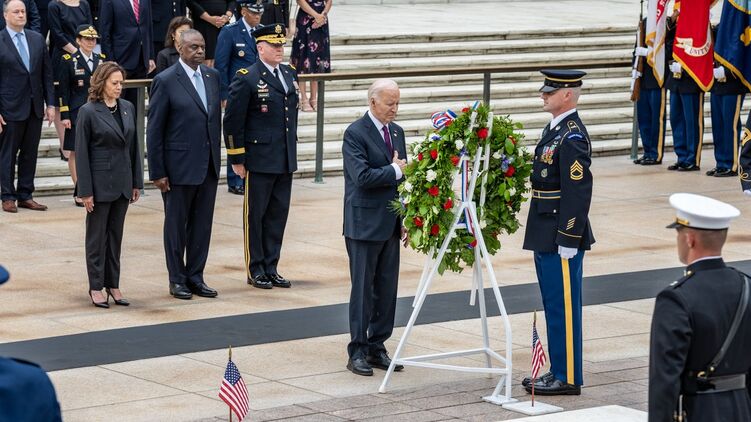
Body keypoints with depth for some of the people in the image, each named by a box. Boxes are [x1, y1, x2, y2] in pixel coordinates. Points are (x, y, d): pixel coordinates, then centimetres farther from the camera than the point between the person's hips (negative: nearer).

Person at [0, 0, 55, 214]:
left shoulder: (37, 39, 9)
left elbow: (47, 74, 11)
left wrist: (51, 103, 4)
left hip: (35, 107, 5)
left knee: (30, 153, 9)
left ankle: (25, 195, 16)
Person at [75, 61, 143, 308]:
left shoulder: (128, 108, 6)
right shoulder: (88, 112, -9)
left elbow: (133, 146, 11)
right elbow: (81, 153, -9)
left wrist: (137, 182, 8)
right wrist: (85, 191, -12)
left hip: (122, 182, 5)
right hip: (100, 183, -5)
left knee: (116, 234, 10)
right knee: (97, 236, 4)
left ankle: (113, 285, 17)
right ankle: (96, 287, 11)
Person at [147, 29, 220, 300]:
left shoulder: (212, 76, 8)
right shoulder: (165, 81, -9)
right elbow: (154, 130, -9)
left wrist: (217, 155, 9)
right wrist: (157, 172, -11)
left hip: (208, 166, 5)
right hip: (180, 165, -5)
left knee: (202, 224, 9)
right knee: (176, 224, 6)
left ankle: (195, 276, 19)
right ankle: (177, 279, 15)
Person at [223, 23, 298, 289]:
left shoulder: (290, 75, 11)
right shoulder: (246, 79, -10)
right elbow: (232, 121, -10)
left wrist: (291, 149, 17)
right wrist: (236, 159, -10)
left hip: (285, 160, 6)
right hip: (259, 159, -6)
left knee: (278, 214, 10)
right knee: (255, 215, 3)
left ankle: (271, 268, 19)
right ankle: (255, 270, 11)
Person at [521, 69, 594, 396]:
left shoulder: (572, 138, -18)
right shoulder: (554, 129, 14)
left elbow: (578, 192, -21)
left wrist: (568, 241, -22)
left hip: (562, 237, -10)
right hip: (545, 236, 10)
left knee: (563, 307, -3)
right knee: (554, 306, 15)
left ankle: (568, 378, 3)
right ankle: (558, 372, 23)